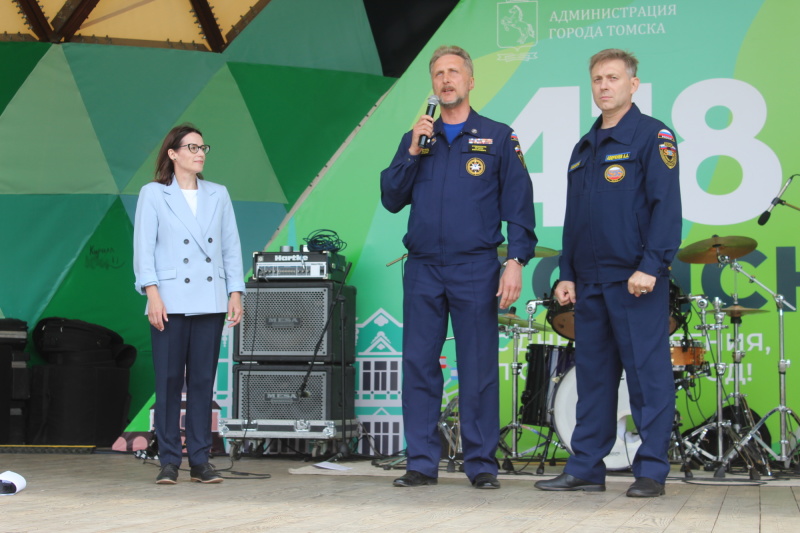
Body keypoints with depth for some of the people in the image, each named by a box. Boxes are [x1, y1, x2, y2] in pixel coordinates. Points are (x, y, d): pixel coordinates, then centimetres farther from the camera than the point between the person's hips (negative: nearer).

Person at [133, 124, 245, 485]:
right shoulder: (153, 195, 4)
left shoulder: (218, 195, 13)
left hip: (210, 302, 3)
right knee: (169, 380, -2)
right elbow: (143, 248, -1)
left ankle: (200, 461, 8)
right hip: (171, 302, -3)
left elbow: (231, 247, 12)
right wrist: (152, 293, -11)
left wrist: (235, 293, 4)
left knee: (203, 381, 3)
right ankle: (169, 461, 5)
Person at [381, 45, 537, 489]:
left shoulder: (498, 138, 5)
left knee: (478, 370, -1)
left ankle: (481, 463, 7)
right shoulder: (415, 139, 14)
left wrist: (516, 261, -10)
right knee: (419, 366, 3)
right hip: (422, 269, 3)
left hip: (476, 270, -3)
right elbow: (391, 199, 8)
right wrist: (413, 152, -4)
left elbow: (518, 204, 1)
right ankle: (421, 462, 10)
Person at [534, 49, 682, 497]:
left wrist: (650, 267, -19)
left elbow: (666, 206, -11)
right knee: (593, 376, 9)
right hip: (590, 282, 7)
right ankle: (586, 469, 14)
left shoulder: (652, 136, -3)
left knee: (648, 375, -3)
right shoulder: (584, 148, 19)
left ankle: (652, 471, 2)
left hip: (637, 280, -7)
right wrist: (566, 273, 12)